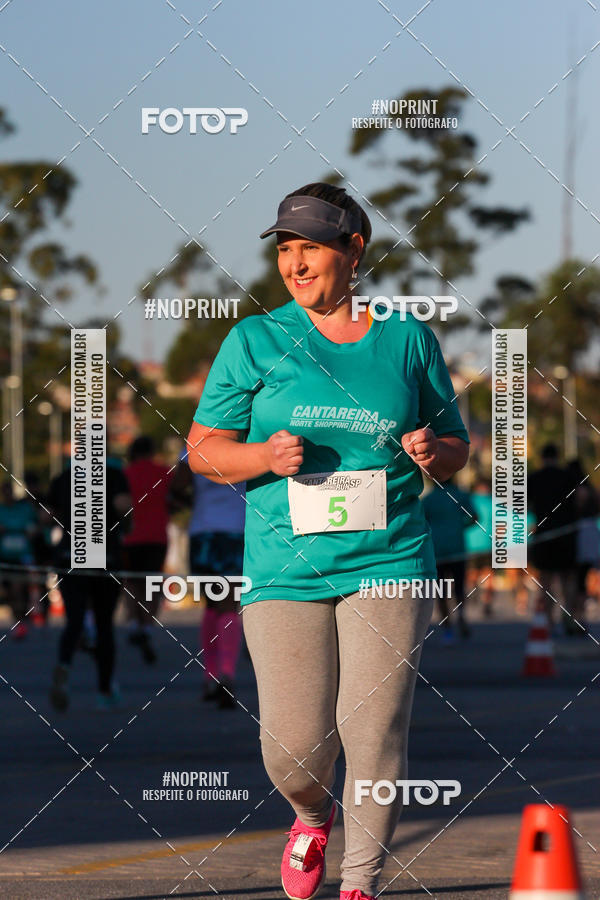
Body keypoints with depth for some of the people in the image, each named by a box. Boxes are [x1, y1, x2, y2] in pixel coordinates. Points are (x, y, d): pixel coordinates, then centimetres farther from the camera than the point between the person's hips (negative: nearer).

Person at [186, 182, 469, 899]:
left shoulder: (408, 338, 8)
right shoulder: (255, 341, 4)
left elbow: (456, 444, 16)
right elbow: (203, 450, 6)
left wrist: (432, 453, -8)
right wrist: (267, 456, -14)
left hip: (388, 563, 0)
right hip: (285, 567, 0)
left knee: (374, 732, -8)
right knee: (293, 744, -5)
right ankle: (312, 816, 30)